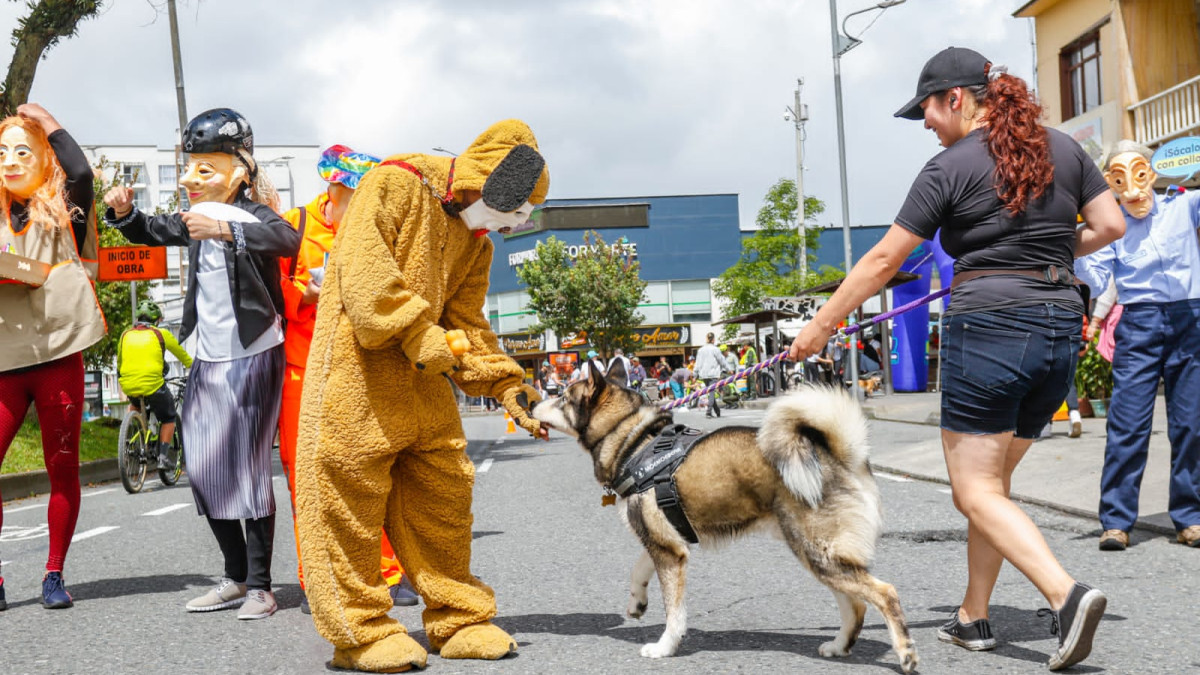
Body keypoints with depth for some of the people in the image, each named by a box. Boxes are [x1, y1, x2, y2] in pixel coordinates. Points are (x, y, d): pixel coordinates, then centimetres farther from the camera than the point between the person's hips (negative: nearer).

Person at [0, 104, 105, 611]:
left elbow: (80, 171, -17)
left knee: (62, 468, 3)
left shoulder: (62, 210, 4)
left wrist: (47, 122, -4)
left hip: (58, 355, -2)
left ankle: (54, 575, 15)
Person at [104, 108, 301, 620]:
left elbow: (287, 239, -32)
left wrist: (225, 230, -45)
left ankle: (260, 586, 2)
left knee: (248, 467, -6)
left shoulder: (252, 214, -11)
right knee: (204, 471, 9)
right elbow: (151, 233, 26)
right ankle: (235, 577, 21)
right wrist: (124, 212, 4)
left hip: (254, 357, -8)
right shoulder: (194, 218, 10)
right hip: (208, 361, 8)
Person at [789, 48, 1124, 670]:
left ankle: (1067, 595, -20)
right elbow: (1110, 226, 9)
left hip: (989, 325, -7)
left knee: (976, 492, -2)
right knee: (993, 482, 17)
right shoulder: (1063, 149, 10)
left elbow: (882, 262, -4)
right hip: (1061, 323, 7)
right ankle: (972, 617, 21)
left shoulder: (950, 168, -6)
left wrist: (820, 327, 3)